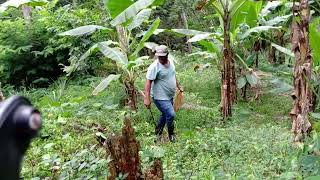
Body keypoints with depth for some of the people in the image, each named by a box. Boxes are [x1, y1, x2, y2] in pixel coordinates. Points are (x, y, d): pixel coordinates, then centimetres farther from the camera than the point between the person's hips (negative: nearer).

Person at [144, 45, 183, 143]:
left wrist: (178, 87, 26)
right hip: (160, 98, -8)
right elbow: (148, 82, -24)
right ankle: (171, 134, 12)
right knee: (171, 115, -12)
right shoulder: (154, 67, -21)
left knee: (165, 114, 19)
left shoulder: (171, 62, 3)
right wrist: (147, 99, -29)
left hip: (170, 96, 8)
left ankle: (158, 134, 38)